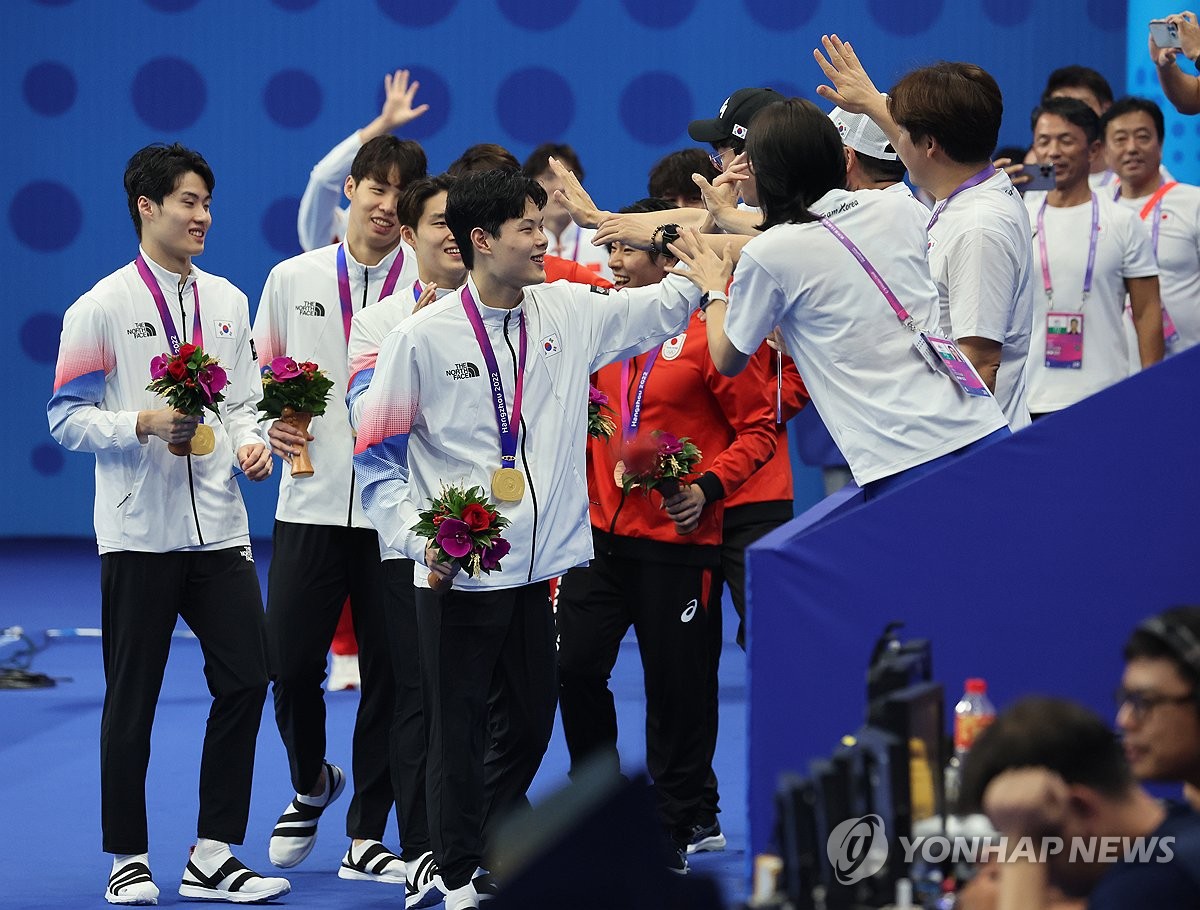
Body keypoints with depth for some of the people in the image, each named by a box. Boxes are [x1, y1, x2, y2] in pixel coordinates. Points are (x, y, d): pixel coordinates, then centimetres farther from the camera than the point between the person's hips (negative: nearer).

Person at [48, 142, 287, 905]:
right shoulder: (102, 307, -5)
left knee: (246, 678, -1)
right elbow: (66, 418, -5)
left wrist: (251, 442, -4)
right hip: (139, 533, -5)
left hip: (219, 527, 5)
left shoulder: (228, 301, 11)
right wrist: (143, 424, -19)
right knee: (132, 698, 3)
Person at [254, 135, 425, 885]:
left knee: (389, 675, 1)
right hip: (311, 504, 2)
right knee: (290, 664, 2)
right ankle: (311, 784, 32)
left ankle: (367, 836, 12)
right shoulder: (293, 279, 8)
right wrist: (271, 426, -3)